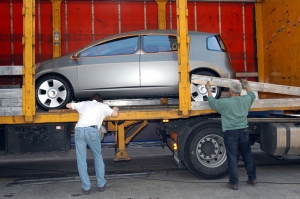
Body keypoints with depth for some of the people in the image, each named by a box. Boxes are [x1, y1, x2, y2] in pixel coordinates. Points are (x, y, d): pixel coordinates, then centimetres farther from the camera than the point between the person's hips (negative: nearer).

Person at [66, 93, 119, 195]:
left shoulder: (83, 103, 30)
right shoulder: (103, 106, 24)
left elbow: (68, 105, 40)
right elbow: (115, 114, 18)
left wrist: (77, 107, 60)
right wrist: (115, 109, 41)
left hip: (79, 130, 2)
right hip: (92, 130, -2)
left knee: (81, 160, 8)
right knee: (98, 157, 16)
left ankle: (86, 187, 8)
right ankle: (101, 184, 18)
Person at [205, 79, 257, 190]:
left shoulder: (224, 102, -12)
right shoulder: (246, 100, 2)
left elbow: (211, 101, 4)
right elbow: (252, 95, 25)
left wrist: (209, 90, 20)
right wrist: (246, 86, 41)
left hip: (230, 133, -4)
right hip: (243, 131, 4)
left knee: (232, 158, 2)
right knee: (247, 155, 17)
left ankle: (234, 183, 8)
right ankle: (252, 178, 30)